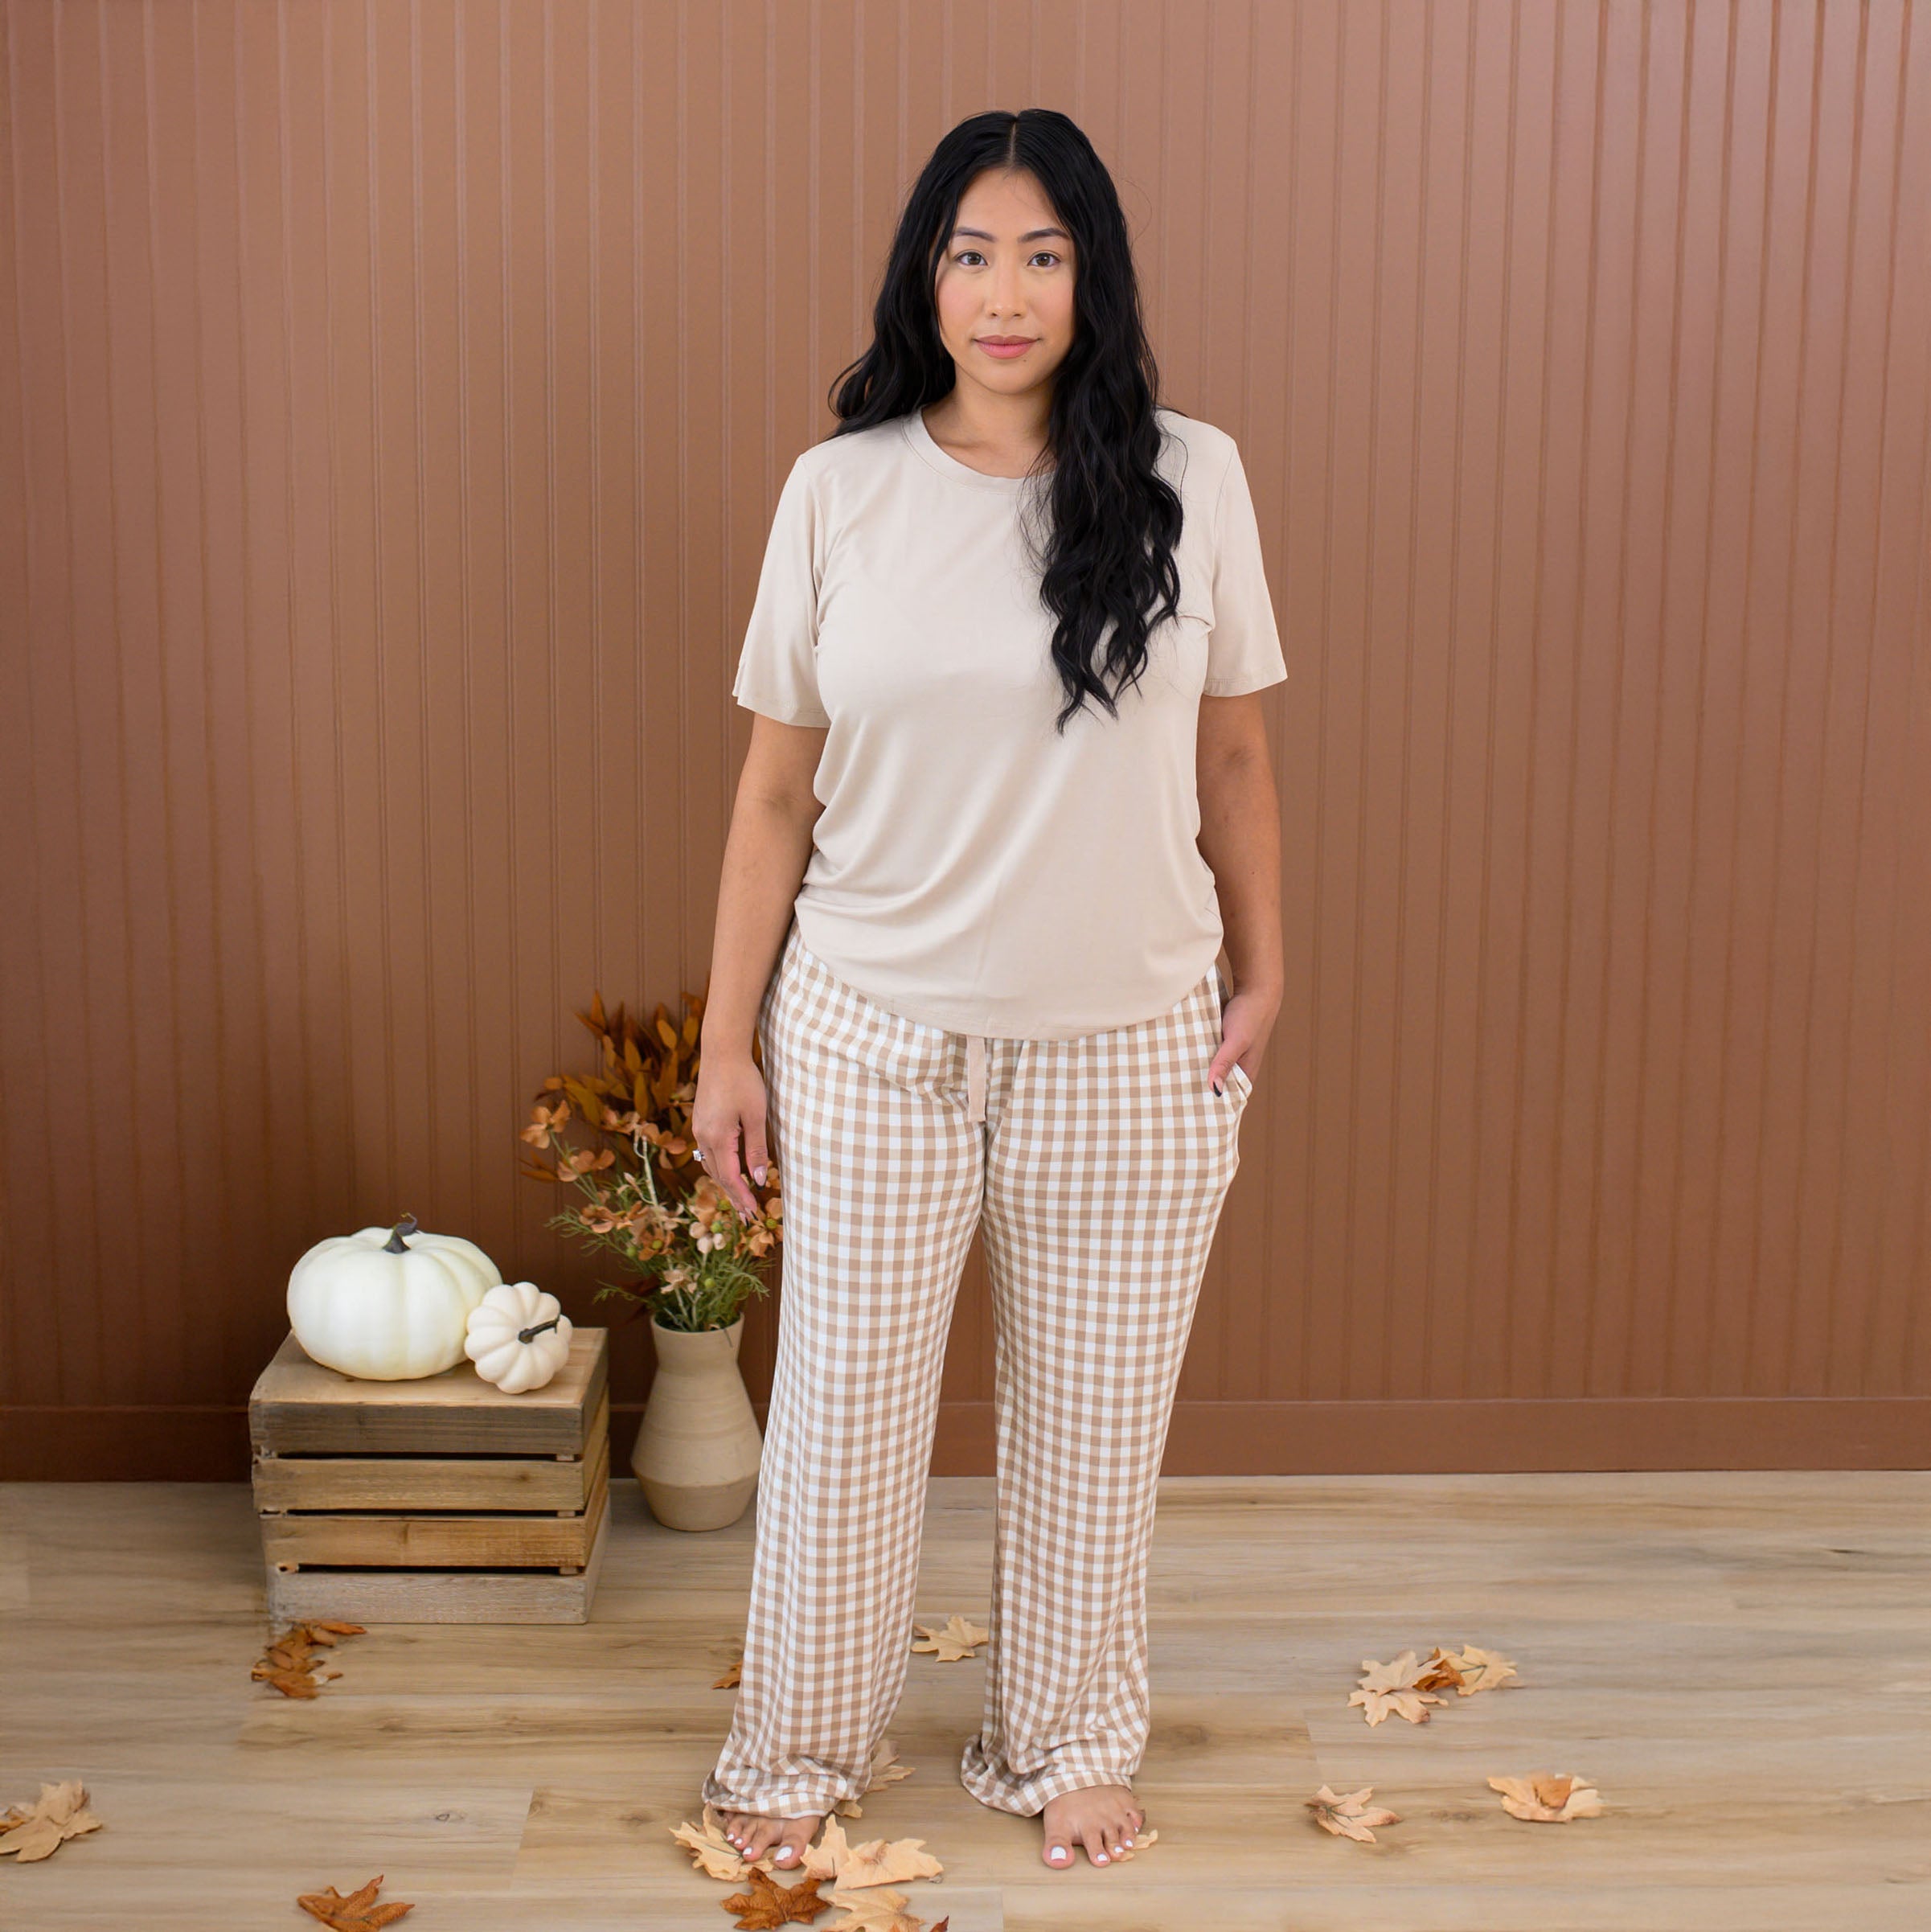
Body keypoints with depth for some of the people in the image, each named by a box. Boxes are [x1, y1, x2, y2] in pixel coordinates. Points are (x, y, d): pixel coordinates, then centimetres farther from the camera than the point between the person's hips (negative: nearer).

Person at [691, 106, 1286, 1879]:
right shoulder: (841, 489, -3)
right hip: (873, 1041, 0)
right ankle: (801, 1746, 33)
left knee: (1092, 1419, 13)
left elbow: (1233, 755, 5)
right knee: (843, 1411, 11)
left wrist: (1263, 974, 5)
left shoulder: (1192, 479, -3)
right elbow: (777, 787, 0)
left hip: (1129, 1050, 1)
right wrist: (729, 1046, 0)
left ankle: (1068, 1743, 36)